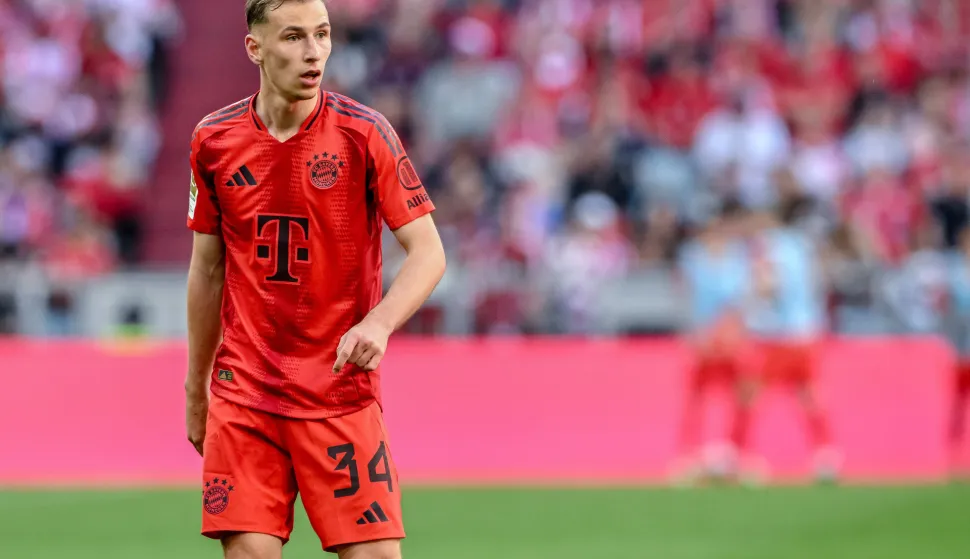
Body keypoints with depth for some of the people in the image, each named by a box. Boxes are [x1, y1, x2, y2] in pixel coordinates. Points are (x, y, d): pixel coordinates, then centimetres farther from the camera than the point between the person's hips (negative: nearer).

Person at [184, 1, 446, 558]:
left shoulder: (364, 133, -5)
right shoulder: (214, 141, 4)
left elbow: (428, 252, -7)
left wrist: (378, 323, -26)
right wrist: (196, 388, 18)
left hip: (342, 394, -2)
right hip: (242, 393, 2)